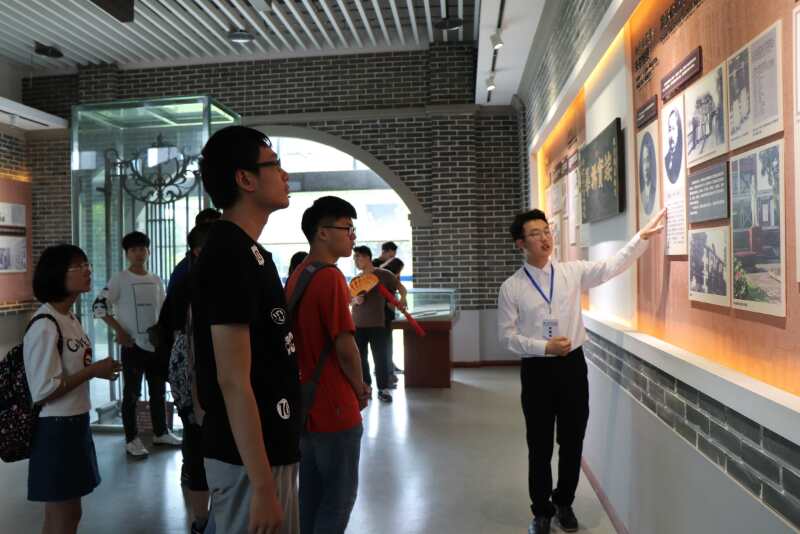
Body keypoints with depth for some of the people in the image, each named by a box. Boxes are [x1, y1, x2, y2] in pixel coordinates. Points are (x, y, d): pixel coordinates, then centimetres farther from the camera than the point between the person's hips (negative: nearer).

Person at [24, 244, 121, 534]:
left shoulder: (71, 319, 7)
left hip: (75, 423, 9)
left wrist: (97, 368, 3)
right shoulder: (45, 327, -21)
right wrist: (93, 371, -19)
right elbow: (43, 391, -23)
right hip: (55, 430, -9)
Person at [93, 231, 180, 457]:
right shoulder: (120, 279, -6)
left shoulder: (156, 280, 10)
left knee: (158, 391, 14)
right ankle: (132, 440, 12)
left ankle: (161, 433, 27)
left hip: (156, 344, 5)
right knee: (132, 393, 3)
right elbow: (99, 306, -11)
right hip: (133, 346, -5)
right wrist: (119, 330, -16)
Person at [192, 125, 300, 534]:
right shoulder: (229, 256, -20)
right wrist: (262, 486, -21)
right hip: (250, 458, -9)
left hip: (269, 448, 9)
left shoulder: (249, 251, 9)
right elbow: (233, 380, -23)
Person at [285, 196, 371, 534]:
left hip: (305, 404, 9)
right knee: (340, 496, 6)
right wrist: (360, 388, -4)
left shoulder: (296, 276, 9)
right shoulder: (331, 278, -19)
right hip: (334, 408, -9)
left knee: (311, 493, 19)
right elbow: (345, 348, -22)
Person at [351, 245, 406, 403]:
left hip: (377, 324, -4)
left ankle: (383, 389, 9)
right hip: (358, 325, 4)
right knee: (360, 357, 8)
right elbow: (349, 300, 12)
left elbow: (401, 287, 2)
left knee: (380, 357, -1)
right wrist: (355, 300, -10)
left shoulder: (384, 274, -4)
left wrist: (402, 299, -16)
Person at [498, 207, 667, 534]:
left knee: (572, 442, 14)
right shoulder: (511, 288, -6)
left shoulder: (573, 272, 1)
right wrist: (544, 347, -17)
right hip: (536, 370, -2)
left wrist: (642, 236, -16)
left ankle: (564, 503, 37)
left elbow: (612, 267, -7)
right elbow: (507, 335, -6)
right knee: (540, 446, 9)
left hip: (572, 366, 2)